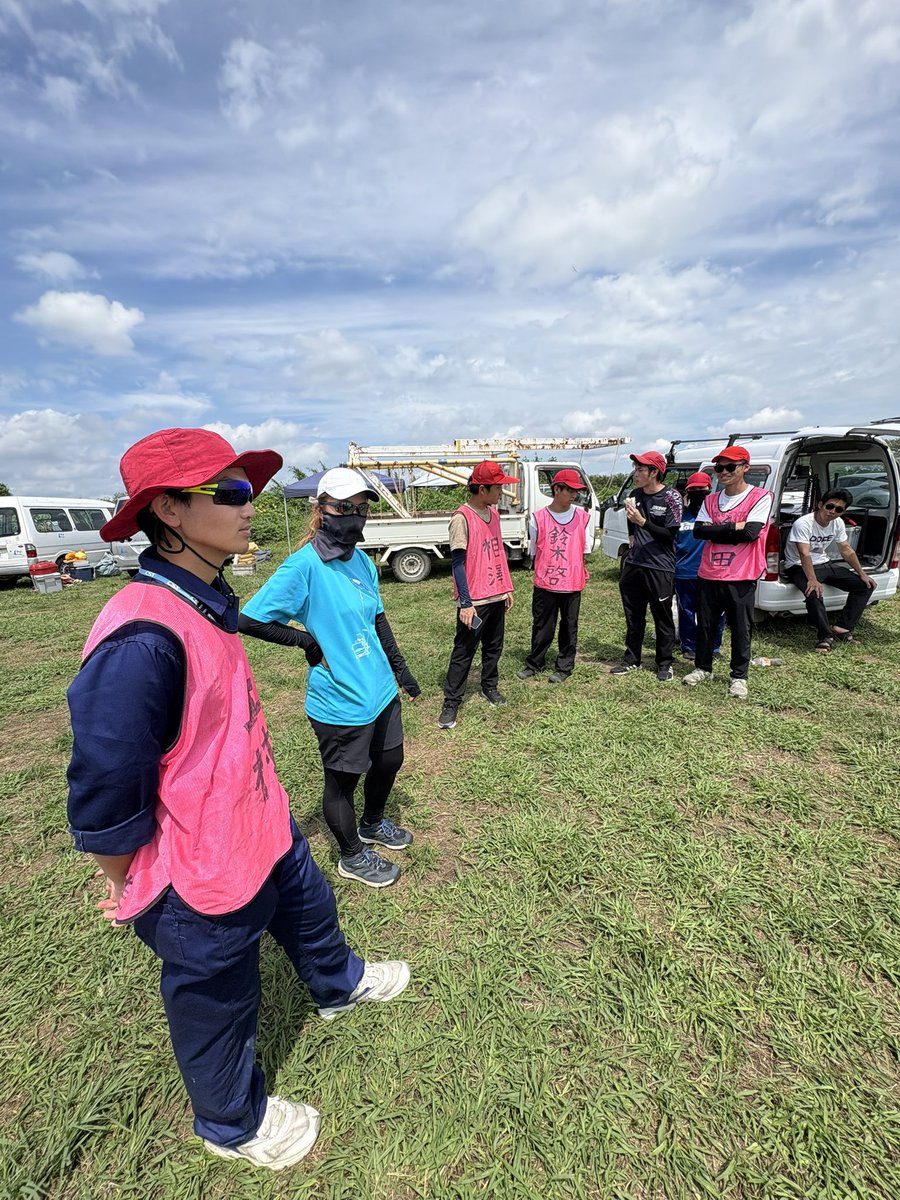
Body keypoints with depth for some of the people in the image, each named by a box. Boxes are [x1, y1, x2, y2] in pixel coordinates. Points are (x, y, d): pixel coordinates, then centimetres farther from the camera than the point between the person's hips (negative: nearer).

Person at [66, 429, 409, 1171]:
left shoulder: (205, 606, -4)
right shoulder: (143, 639, -33)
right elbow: (103, 799, -25)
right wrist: (138, 893, -11)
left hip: (262, 827, 8)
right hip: (201, 884, -8)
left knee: (310, 909, 31)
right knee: (217, 1005, 22)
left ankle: (339, 985, 64)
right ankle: (233, 1124, 54)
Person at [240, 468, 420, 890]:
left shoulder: (363, 561, 3)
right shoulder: (304, 565, -20)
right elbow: (249, 620, -19)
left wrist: (400, 668, 15)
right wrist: (308, 640, -15)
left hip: (380, 691, 8)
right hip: (340, 702, -7)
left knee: (389, 762, 24)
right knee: (343, 780, 15)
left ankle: (372, 825, 54)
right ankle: (353, 856, 42)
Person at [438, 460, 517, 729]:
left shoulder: (494, 513, 9)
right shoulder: (462, 518, -15)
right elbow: (457, 563, -16)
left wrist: (507, 587, 16)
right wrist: (466, 603, -19)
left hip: (497, 596, 7)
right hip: (474, 600, -7)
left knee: (494, 647, 19)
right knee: (463, 652, 1)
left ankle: (490, 686, 38)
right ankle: (451, 703, 12)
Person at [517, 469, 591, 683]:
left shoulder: (582, 516, -1)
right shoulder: (538, 518, -5)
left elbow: (584, 549, 9)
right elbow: (534, 551, 4)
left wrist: (581, 572, 7)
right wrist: (543, 572, 5)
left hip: (572, 583, 1)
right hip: (544, 583, -1)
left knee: (569, 626, 12)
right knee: (541, 626, 11)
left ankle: (564, 667, 26)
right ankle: (534, 664, 28)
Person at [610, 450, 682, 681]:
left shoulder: (670, 497, -10)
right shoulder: (635, 494, 7)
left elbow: (670, 534, -15)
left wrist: (642, 522, -23)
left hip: (660, 567, -5)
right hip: (633, 564, 6)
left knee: (662, 617, 4)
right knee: (633, 616, 12)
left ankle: (665, 663, 19)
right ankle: (632, 659, 25)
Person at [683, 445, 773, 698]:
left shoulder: (760, 497, -4)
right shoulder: (710, 500, 10)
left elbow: (751, 532, -17)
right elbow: (698, 531, -3)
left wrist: (715, 530, -8)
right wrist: (733, 527, -9)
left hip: (741, 578, -4)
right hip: (709, 575, 4)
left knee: (741, 629, 5)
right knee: (705, 624, 12)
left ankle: (739, 677, 19)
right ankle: (702, 668, 28)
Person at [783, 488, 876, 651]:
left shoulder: (838, 523, 1)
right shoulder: (803, 524, -22)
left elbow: (846, 550, 10)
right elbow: (805, 554, -31)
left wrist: (862, 574, 4)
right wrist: (812, 580, -42)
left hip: (824, 564, 8)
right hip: (799, 567, -8)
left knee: (865, 585, 0)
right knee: (814, 592, -37)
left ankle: (842, 627, 1)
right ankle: (825, 635, -22)